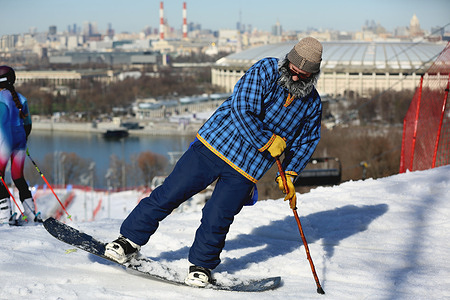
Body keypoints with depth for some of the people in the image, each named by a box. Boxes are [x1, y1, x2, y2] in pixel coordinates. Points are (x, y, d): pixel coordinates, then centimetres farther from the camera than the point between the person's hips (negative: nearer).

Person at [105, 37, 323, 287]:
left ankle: (202, 266, 19)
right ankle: (131, 240, 12)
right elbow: (242, 108, -19)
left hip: (247, 169, 2)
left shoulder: (313, 105, 2)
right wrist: (268, 142, -19)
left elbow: (307, 142, 17)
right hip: (217, 143, -2)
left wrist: (289, 174, 7)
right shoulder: (265, 71, -10)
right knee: (171, 193, -2)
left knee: (216, 221, -6)